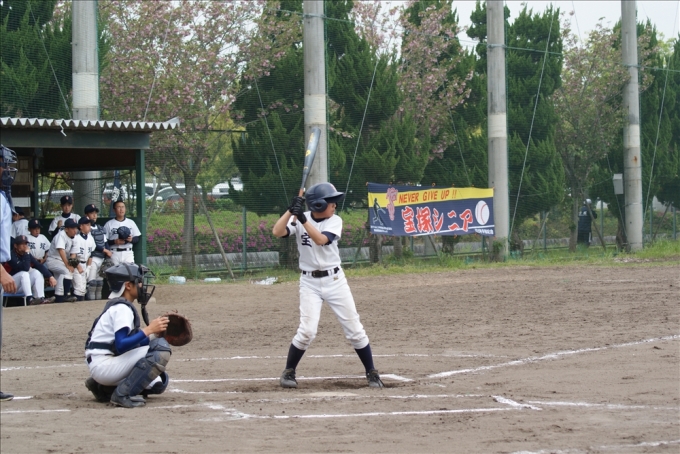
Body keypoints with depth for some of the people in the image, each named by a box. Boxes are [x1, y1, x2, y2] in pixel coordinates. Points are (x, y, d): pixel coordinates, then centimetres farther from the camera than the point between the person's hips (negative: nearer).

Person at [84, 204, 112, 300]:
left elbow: (105, 243, 15)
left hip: (102, 259, 7)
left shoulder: (100, 228, 18)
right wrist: (106, 251, -9)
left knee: (100, 284, 8)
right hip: (92, 259, -7)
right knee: (92, 283, -11)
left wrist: (108, 256, 1)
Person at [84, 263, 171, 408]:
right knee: (160, 347, -22)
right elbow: (121, 346, -24)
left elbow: (129, 342, 15)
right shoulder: (121, 308, -13)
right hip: (103, 365, -10)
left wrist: (154, 334, 6)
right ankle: (123, 394, -20)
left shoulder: (118, 305, 17)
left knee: (160, 382, 15)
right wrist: (148, 330, -23)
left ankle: (105, 389, 14)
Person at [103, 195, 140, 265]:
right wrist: (114, 242, -16)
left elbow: (137, 239, 12)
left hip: (128, 253, 2)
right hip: (114, 254, -2)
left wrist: (131, 239, -10)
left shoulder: (131, 223, 13)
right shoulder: (109, 224, 5)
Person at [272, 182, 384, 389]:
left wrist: (303, 219, -31)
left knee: (354, 329, 2)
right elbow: (277, 232, -19)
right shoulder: (299, 220, -4)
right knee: (307, 331, -13)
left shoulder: (335, 221, -5)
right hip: (310, 282, -1)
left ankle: (371, 373, 14)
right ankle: (288, 372, 6)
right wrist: (291, 210, -26)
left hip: (335, 280, 1)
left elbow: (321, 240, -22)